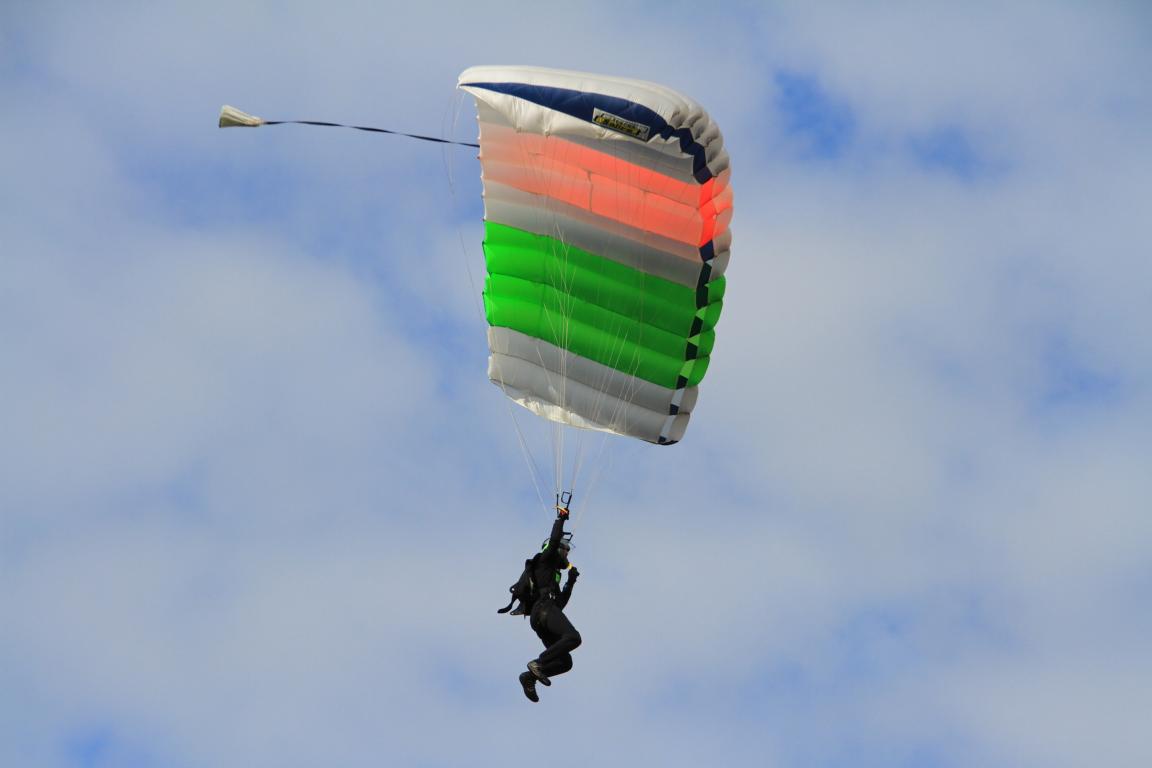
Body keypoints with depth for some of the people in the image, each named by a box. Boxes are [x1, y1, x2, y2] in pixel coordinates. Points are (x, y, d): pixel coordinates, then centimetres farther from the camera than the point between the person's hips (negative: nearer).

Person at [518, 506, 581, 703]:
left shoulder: (554, 574, 36)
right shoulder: (546, 560, 14)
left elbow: (560, 604, 33)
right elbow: (555, 540, -2)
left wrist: (571, 582, 31)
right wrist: (561, 518, 9)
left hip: (538, 619, 9)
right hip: (544, 609, -9)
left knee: (565, 662, -4)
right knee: (573, 637, -30)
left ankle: (530, 676, -14)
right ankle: (539, 664, -32)